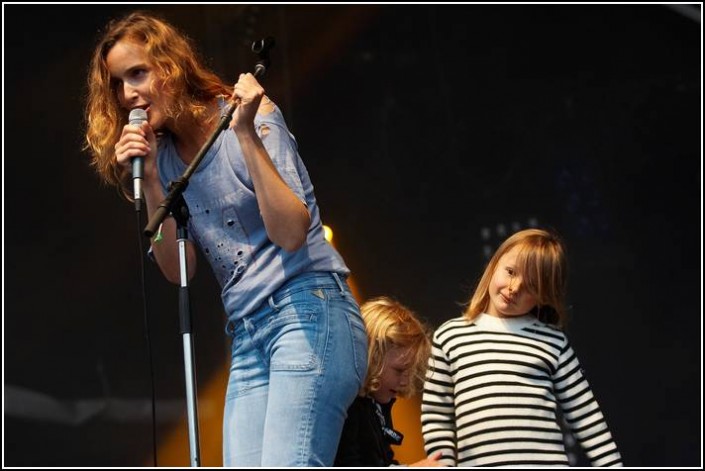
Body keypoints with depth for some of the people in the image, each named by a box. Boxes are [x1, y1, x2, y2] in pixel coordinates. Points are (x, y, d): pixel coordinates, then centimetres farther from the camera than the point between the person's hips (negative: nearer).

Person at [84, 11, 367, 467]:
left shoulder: (252, 116, -4)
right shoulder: (162, 156, 12)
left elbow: (291, 233, -14)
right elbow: (178, 269, 7)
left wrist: (246, 134, -19)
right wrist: (149, 181, -4)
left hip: (307, 313, -6)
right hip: (247, 337, 6)